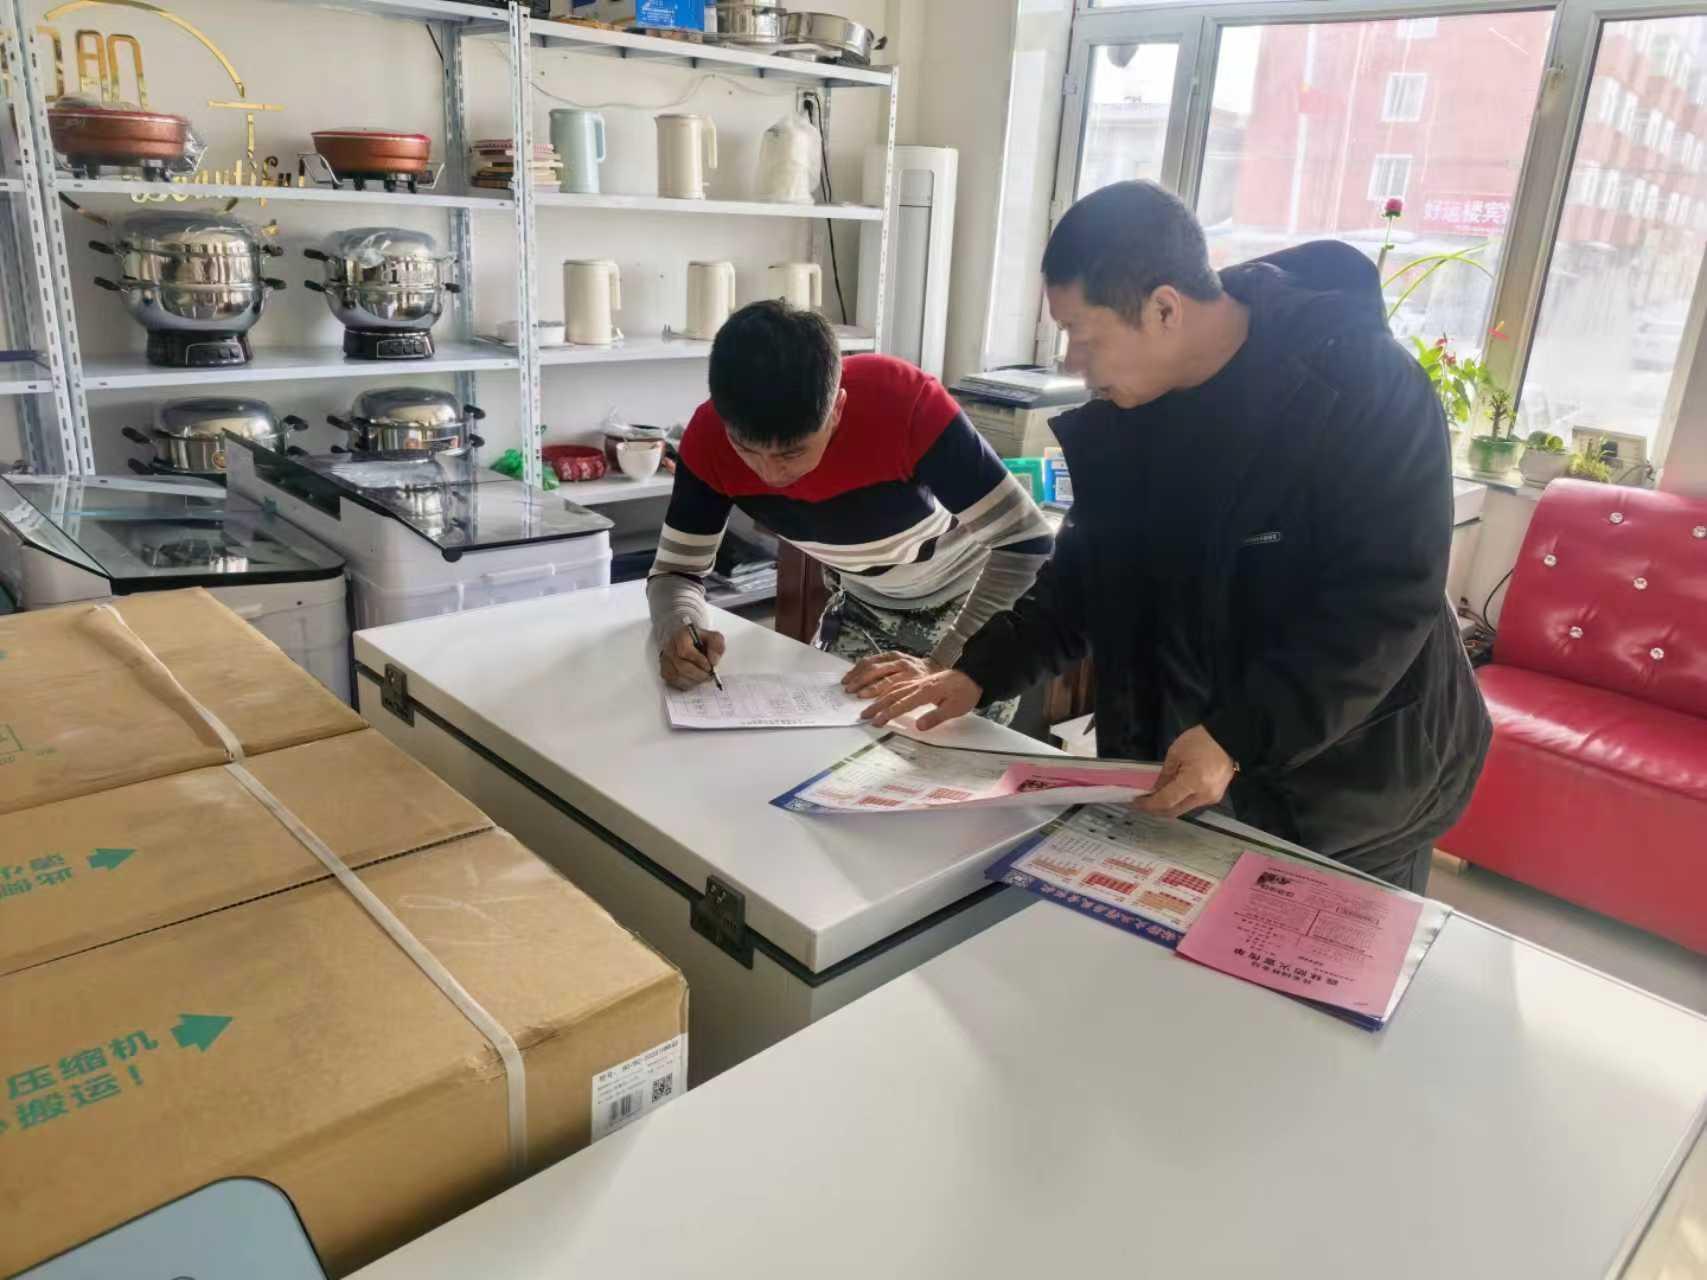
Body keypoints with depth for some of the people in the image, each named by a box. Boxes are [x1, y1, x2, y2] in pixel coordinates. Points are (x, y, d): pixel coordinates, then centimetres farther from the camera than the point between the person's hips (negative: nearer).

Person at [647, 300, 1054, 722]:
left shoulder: (907, 404, -37)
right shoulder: (709, 438, -25)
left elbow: (1027, 541, -33)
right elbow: (675, 571, -15)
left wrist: (941, 666, -38)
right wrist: (680, 632, -37)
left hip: (971, 603, -3)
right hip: (863, 604, 4)